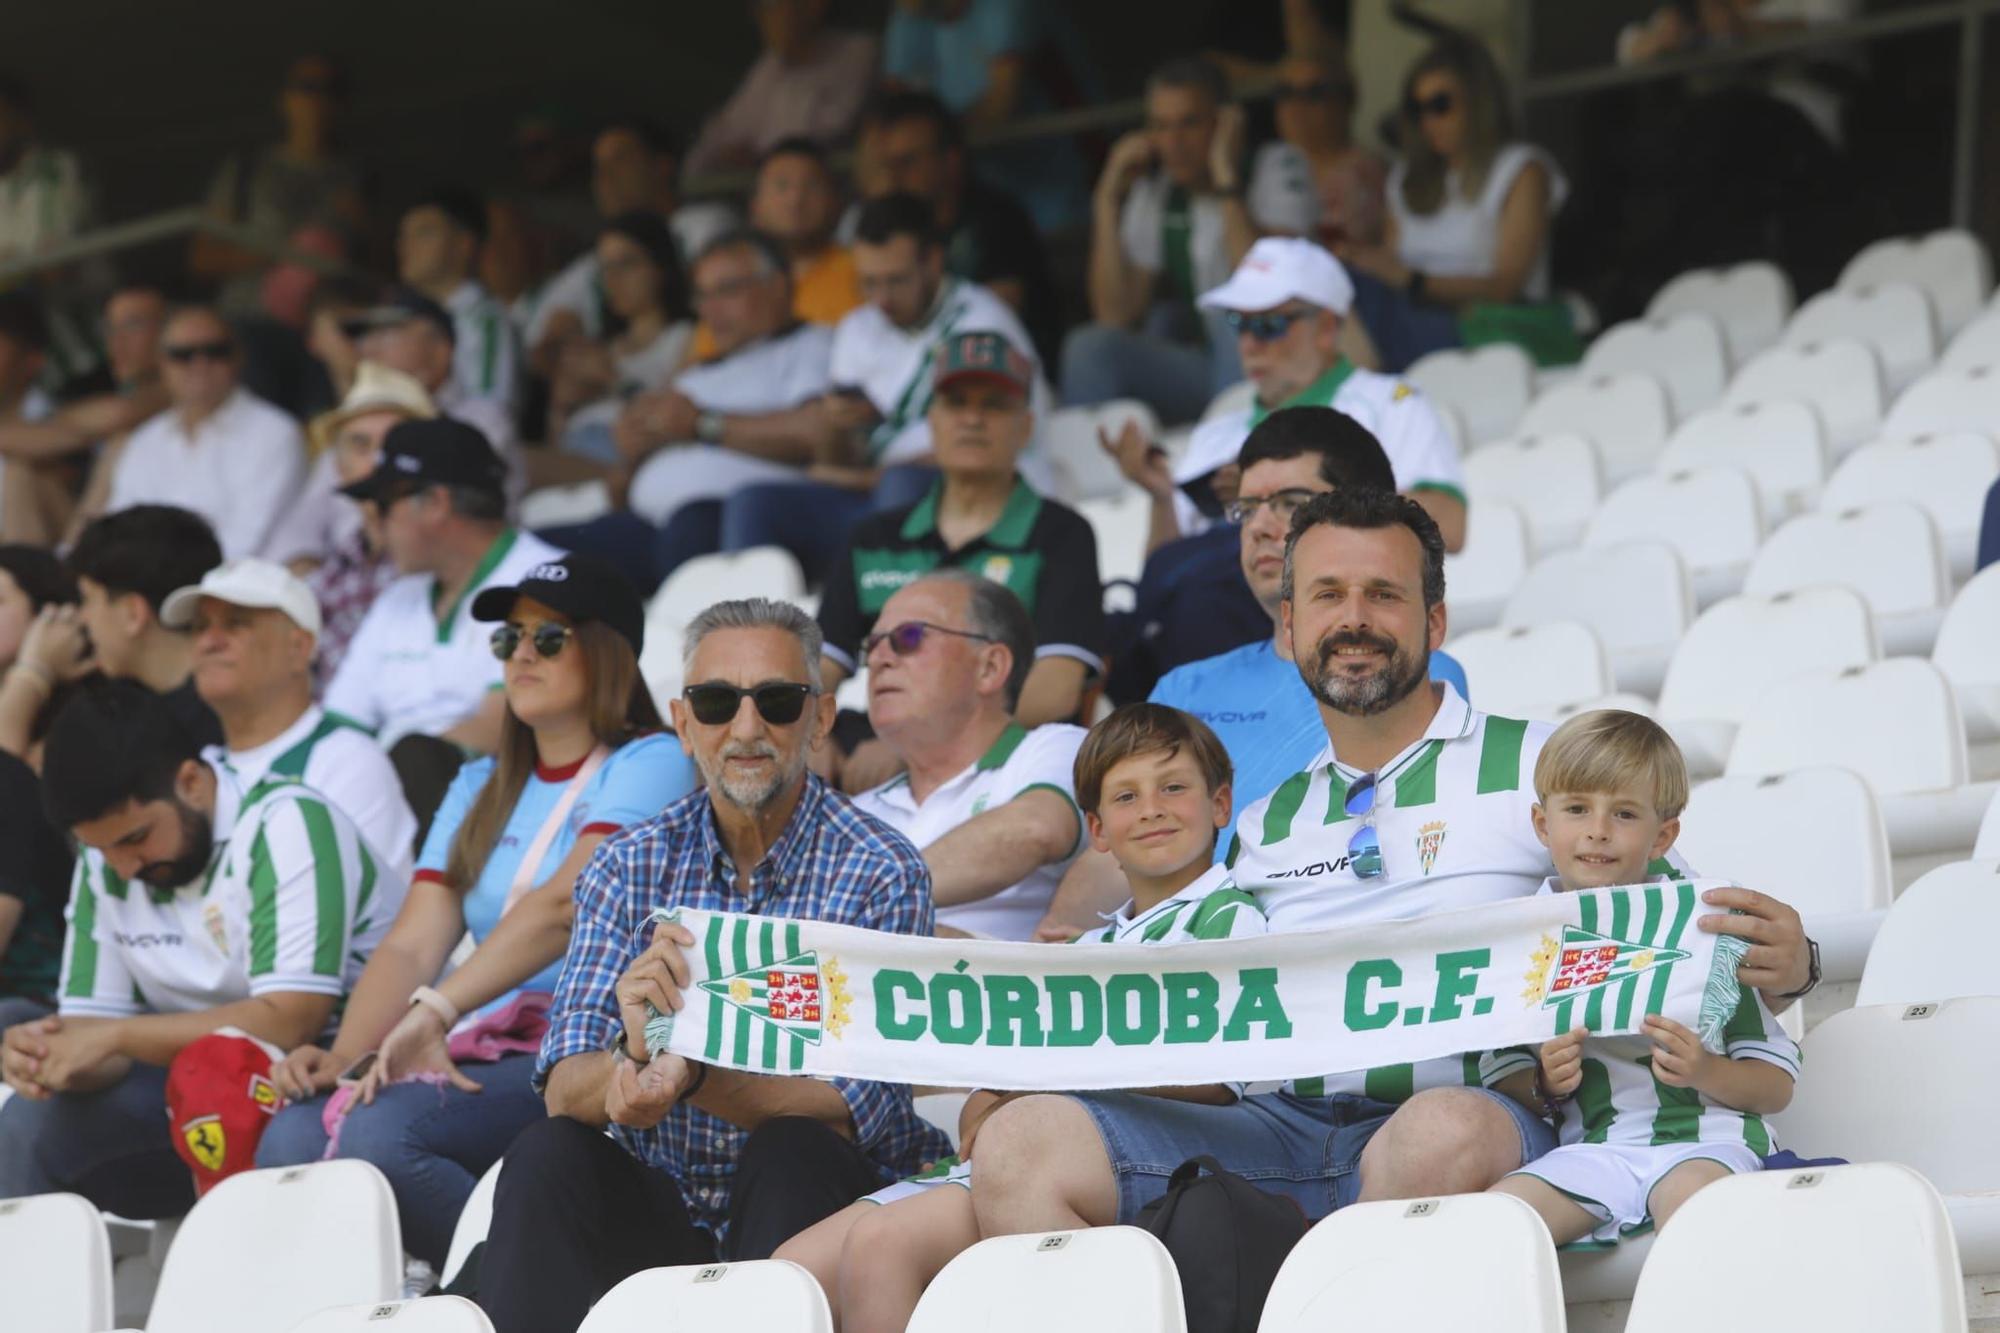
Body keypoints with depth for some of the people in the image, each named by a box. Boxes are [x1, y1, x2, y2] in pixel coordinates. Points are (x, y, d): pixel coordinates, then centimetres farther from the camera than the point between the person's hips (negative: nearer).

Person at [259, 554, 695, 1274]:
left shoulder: (649, 765, 1)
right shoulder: (480, 788, 24)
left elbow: (563, 905, -15)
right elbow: (410, 944, 13)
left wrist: (435, 1011, -26)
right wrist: (343, 1057, -6)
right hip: (478, 1053, 6)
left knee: (380, 1133, -31)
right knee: (290, 1141, -22)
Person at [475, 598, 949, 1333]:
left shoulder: (881, 873, -7)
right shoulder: (627, 867, 3)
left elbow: (852, 1111, -17)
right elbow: (564, 1091, -7)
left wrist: (687, 1076, -34)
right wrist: (632, 1061, -31)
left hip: (816, 1199, -2)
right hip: (661, 1210, 2)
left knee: (790, 1152, -31)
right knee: (546, 1156, -23)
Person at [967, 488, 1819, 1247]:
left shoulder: (1538, 766, 13)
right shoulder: (1265, 826, 26)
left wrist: (1780, 964, -13)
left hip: (1468, 1106, -4)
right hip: (1276, 1125, 4)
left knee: (1445, 1132, -42)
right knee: (1019, 1145, -21)